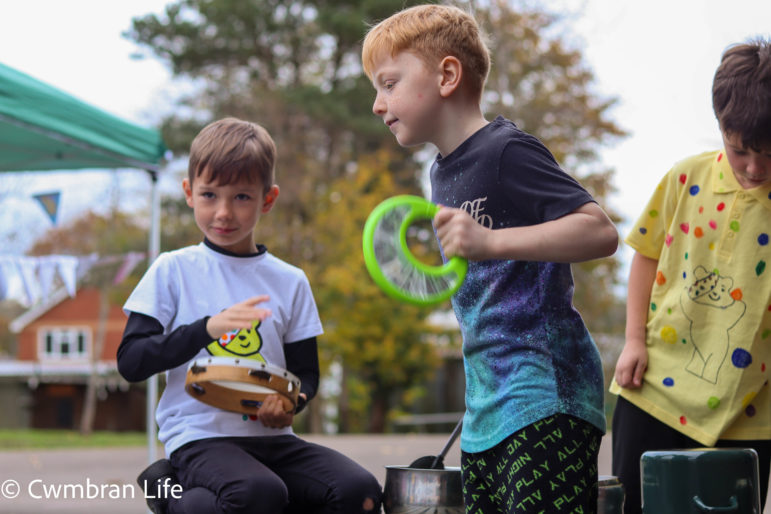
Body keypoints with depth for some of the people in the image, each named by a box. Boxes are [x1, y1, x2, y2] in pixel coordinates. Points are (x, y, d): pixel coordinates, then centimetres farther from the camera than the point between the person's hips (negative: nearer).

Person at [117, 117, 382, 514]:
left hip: (270, 437, 4)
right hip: (199, 437, -4)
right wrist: (207, 327, -16)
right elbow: (130, 362, -4)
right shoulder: (173, 270, 4)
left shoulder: (289, 281, 13)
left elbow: (306, 372, 16)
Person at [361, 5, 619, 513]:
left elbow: (601, 232, -21)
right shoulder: (443, 173, 17)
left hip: (546, 395, -9)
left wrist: (490, 241, -28)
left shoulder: (508, 152, -10)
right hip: (486, 407, 9)